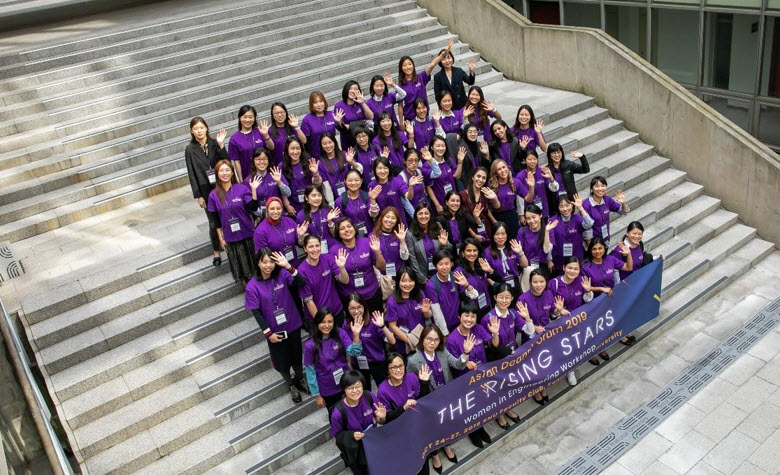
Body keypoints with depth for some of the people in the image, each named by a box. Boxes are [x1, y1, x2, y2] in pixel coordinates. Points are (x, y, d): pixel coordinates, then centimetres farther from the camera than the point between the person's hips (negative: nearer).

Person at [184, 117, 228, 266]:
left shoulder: (214, 144, -2)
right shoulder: (190, 150, -4)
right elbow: (192, 174, -2)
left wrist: (221, 145, -19)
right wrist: (198, 196, -5)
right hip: (206, 191, -1)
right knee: (214, 223, 3)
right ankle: (216, 252, 20)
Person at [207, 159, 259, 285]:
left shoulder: (242, 189, -8)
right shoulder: (213, 195, -3)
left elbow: (252, 208, -15)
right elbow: (215, 219, 2)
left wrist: (254, 190, -25)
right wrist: (220, 238, 2)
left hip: (247, 232, -1)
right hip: (230, 236, 1)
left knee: (252, 257, 12)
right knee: (238, 260, 14)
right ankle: (244, 282, 33)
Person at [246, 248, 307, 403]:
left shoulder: (282, 274, -14)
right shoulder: (253, 286, -17)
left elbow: (301, 283, -28)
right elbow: (256, 313, -13)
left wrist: (288, 266, -39)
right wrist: (268, 333, -13)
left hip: (293, 325, 1)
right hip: (275, 331, -1)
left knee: (297, 355, 21)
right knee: (282, 361, 18)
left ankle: (299, 380, 50)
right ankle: (291, 386, 45)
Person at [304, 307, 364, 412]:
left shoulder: (340, 333, -13)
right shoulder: (310, 345, -19)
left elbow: (354, 352, -21)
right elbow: (310, 371, -12)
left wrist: (356, 335, -37)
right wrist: (317, 395, -7)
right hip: (327, 391, -2)